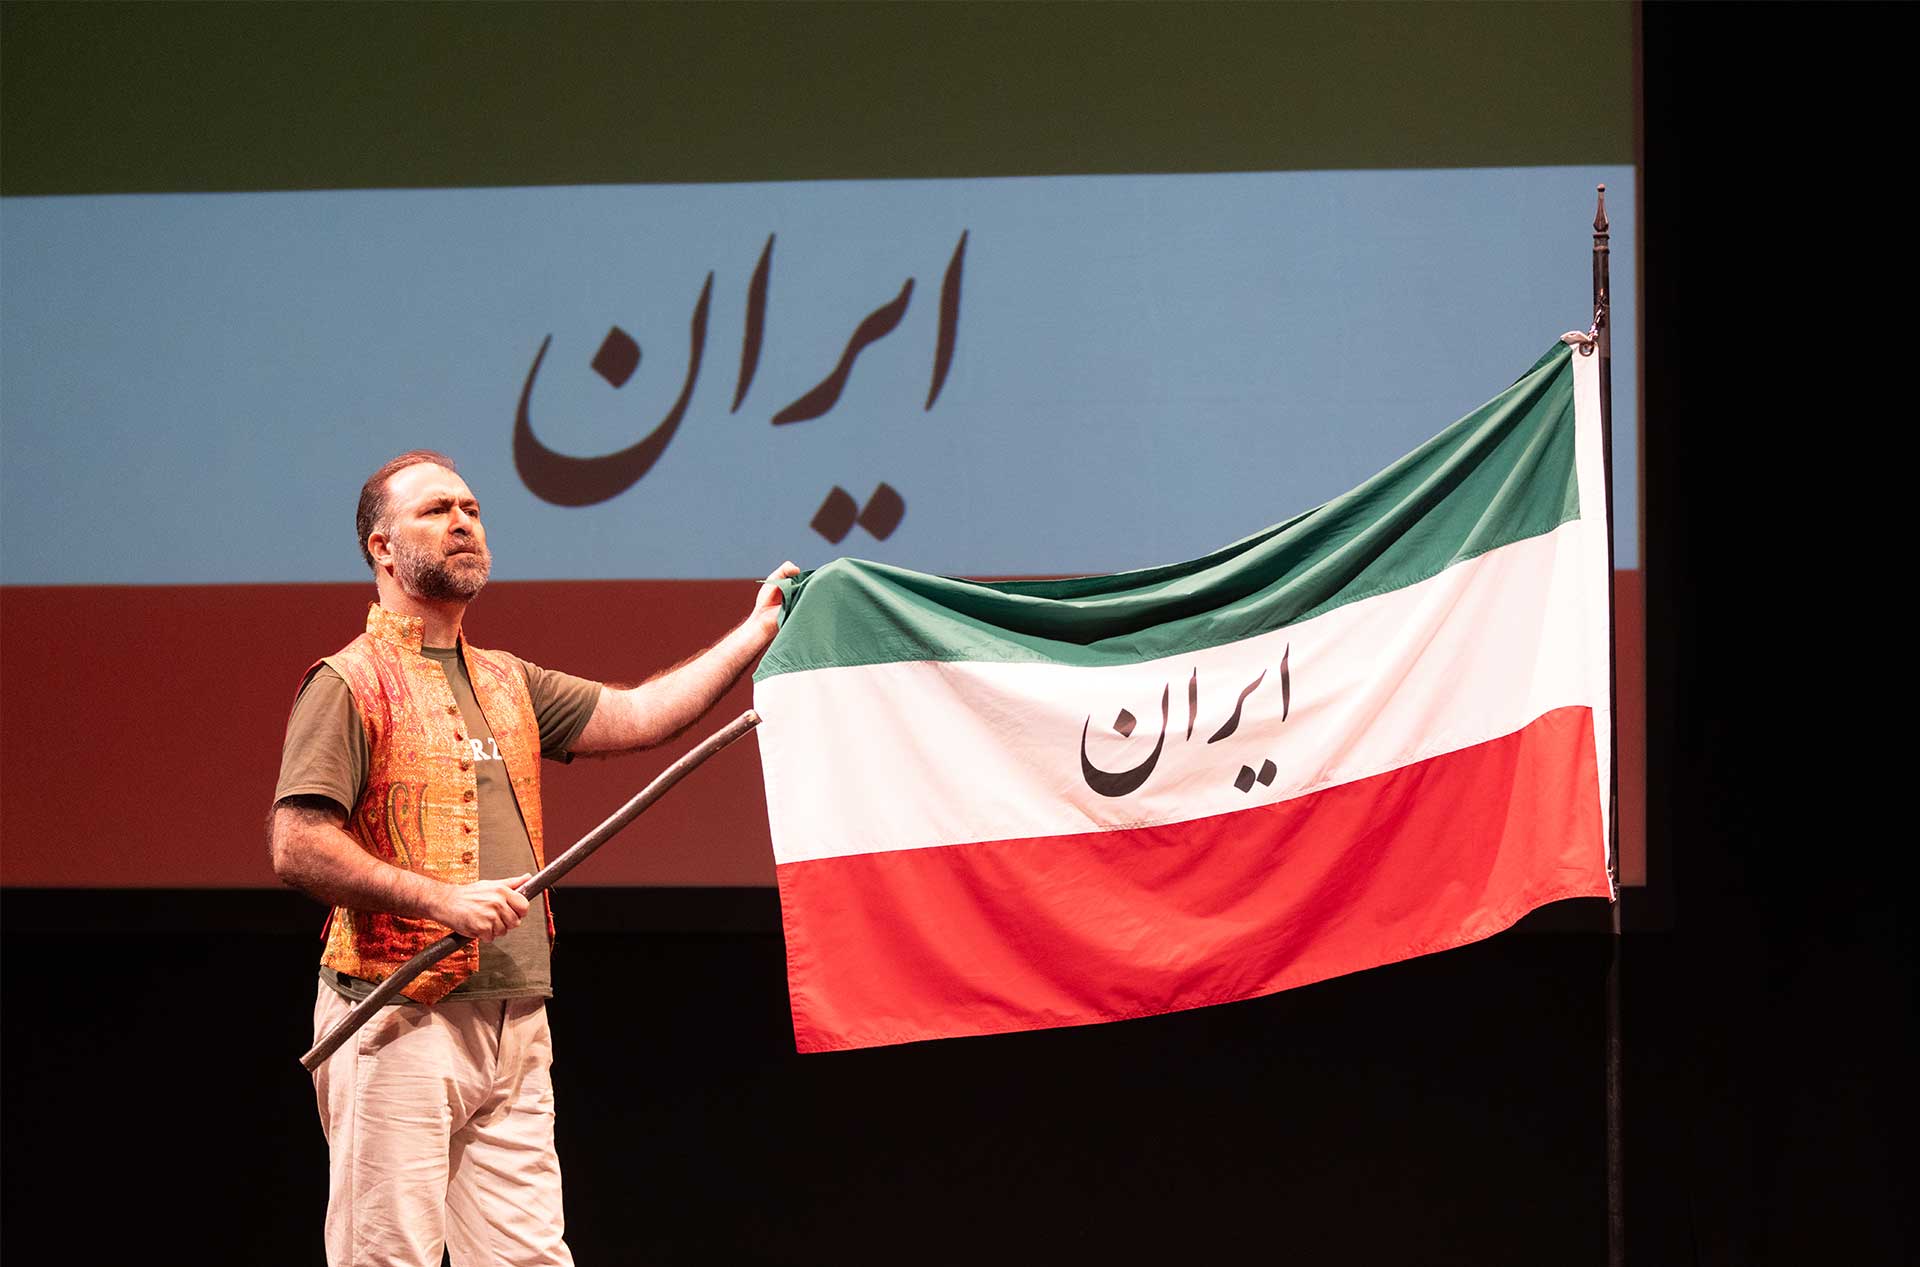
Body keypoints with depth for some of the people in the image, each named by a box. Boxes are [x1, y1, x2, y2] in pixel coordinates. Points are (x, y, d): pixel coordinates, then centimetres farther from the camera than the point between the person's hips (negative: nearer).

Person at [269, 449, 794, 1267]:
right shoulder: (349, 684, -3)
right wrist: (441, 899, -18)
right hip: (401, 1024, -7)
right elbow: (296, 847, -12)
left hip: (515, 1024, 7)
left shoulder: (508, 683, 21)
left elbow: (638, 716, 16)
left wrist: (757, 633, 11)